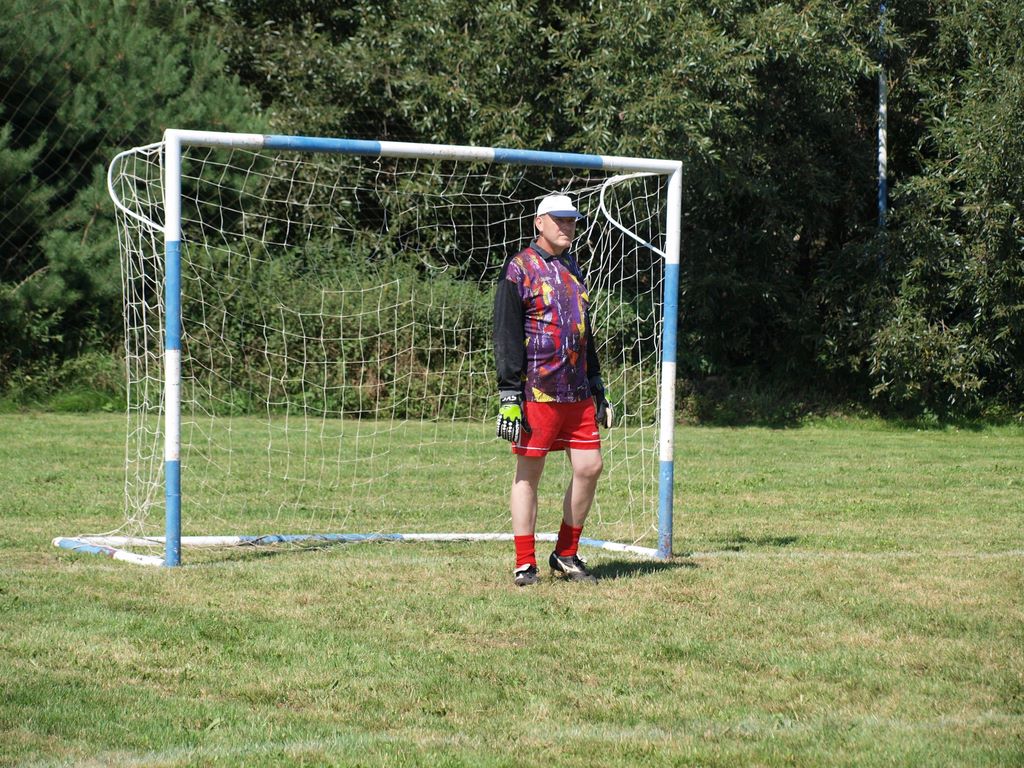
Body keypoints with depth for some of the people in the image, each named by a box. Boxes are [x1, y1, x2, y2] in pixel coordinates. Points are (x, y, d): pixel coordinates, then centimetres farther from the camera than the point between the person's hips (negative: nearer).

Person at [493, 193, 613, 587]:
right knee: (528, 474, -2)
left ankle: (566, 554, 15)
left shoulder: (573, 270, 19)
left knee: (589, 468, 2)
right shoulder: (519, 268, -3)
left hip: (578, 392, 7)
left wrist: (597, 386, 22)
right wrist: (509, 393, -15)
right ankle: (524, 563, 4)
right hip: (536, 392, -7)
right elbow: (506, 334, -8)